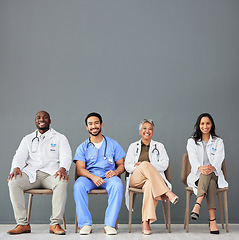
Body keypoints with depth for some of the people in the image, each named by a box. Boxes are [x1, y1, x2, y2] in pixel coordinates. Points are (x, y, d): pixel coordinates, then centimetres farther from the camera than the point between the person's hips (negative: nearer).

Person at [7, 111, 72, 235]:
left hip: (51, 173, -2)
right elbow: (20, 156, 9)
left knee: (61, 182, -36)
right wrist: (16, 168, -15)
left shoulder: (60, 138, 15)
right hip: (31, 173, 2)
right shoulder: (28, 139, 22)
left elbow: (66, 156, 1)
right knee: (13, 182, -28)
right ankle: (23, 224, -24)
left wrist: (62, 169, -22)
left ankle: (55, 224, -31)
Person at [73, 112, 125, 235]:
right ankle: (85, 224, -26)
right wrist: (93, 177, -22)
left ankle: (110, 224, -30)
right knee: (78, 186, -33)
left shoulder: (112, 144, 13)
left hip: (108, 177, 0)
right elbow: (80, 169, -2)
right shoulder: (82, 147, 10)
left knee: (117, 185, -34)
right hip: (89, 177, 0)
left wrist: (115, 172, -14)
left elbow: (121, 165, 11)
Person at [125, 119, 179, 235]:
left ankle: (146, 221, -47)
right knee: (145, 164, -35)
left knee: (150, 184, -41)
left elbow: (164, 164, 4)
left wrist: (143, 165, -9)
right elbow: (127, 166, 10)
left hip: (154, 180, 0)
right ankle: (167, 193, -42)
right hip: (136, 179, 0)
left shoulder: (159, 146, 20)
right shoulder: (133, 146, 21)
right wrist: (144, 166, -11)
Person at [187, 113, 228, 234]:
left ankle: (197, 205, -53)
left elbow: (219, 158, -9)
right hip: (197, 176, 0)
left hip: (214, 176, 0)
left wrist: (212, 167, -34)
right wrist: (200, 168, -35)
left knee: (209, 174, -37)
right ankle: (212, 220, -50)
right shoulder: (192, 141, 9)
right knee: (207, 177, -36)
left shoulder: (218, 142, 11)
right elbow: (193, 158, -11)